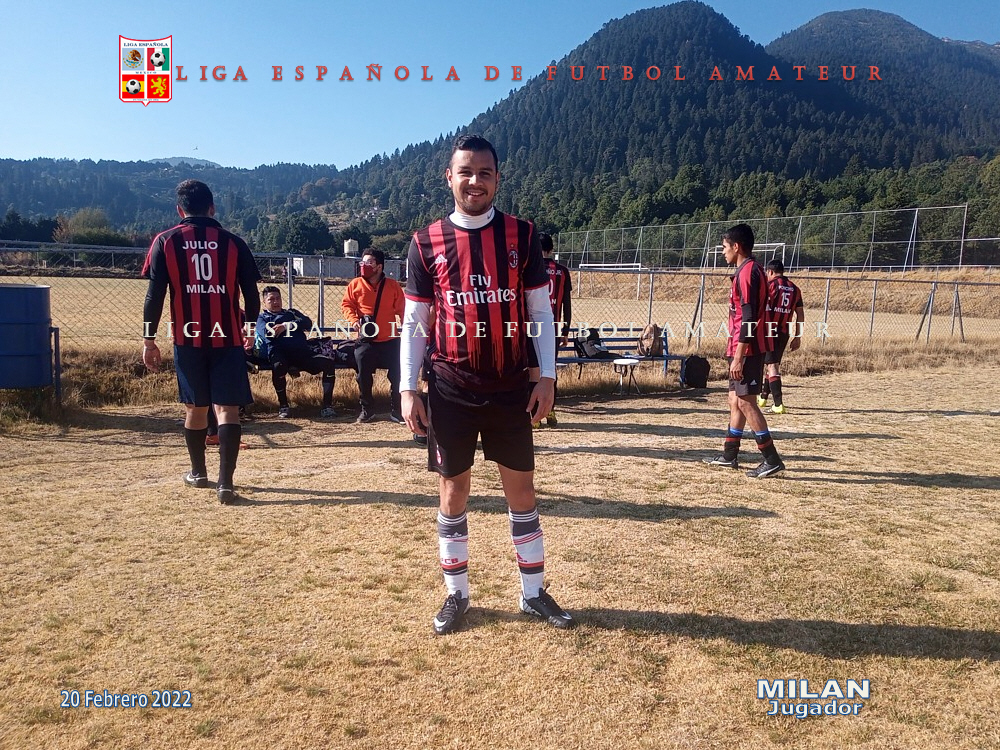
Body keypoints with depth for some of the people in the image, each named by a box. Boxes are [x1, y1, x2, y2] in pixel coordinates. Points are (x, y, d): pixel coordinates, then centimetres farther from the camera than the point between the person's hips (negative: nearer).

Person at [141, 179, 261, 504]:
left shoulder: (165, 242, 2)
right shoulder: (233, 242, 3)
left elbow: (155, 294, -3)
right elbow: (252, 296, 3)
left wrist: (148, 340, 3)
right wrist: (249, 328, 20)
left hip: (188, 339, 1)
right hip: (227, 338, -1)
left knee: (195, 407, 16)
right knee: (227, 409, -2)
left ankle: (198, 473, 31)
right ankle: (225, 482, -12)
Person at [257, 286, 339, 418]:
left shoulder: (291, 312, 31)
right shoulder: (262, 318, 24)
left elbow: (307, 323, 10)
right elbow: (267, 333, -1)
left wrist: (286, 326, -5)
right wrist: (293, 326, -6)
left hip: (303, 352, 3)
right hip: (279, 353, -3)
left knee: (329, 362, -23)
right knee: (278, 366, -40)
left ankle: (327, 405, -18)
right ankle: (283, 406, -19)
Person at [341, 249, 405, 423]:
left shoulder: (393, 285, -1)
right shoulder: (355, 284, 0)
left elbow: (401, 309, 2)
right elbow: (346, 304, 3)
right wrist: (353, 320, -15)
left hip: (390, 339, 0)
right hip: (366, 340, 0)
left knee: (397, 375, 2)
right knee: (363, 375, 2)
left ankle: (396, 410, 16)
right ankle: (367, 409, 19)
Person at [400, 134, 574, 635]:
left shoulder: (521, 236, 1)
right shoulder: (426, 244, 0)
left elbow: (540, 310, 3)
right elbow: (414, 321, 2)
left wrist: (546, 376, -4)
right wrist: (408, 389, -3)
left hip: (511, 387, 1)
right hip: (451, 390, 0)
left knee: (521, 486, 9)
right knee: (453, 489, 8)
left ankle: (533, 592, 24)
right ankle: (456, 594, 24)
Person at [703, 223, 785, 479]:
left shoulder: (746, 273, -15)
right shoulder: (751, 271, 16)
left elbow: (748, 318, -21)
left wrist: (738, 356, -22)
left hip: (747, 349, -10)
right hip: (744, 349, 10)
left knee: (745, 402, -8)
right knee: (736, 400, 14)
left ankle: (772, 460, -3)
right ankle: (729, 455, 23)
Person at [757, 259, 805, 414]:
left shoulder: (769, 285, -5)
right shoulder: (795, 289, 12)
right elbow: (800, 314, 12)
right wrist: (797, 337, 16)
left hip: (769, 331, -6)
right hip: (785, 332, 6)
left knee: (772, 365, -7)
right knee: (774, 364, 20)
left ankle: (778, 404, -16)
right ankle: (763, 397, 36)